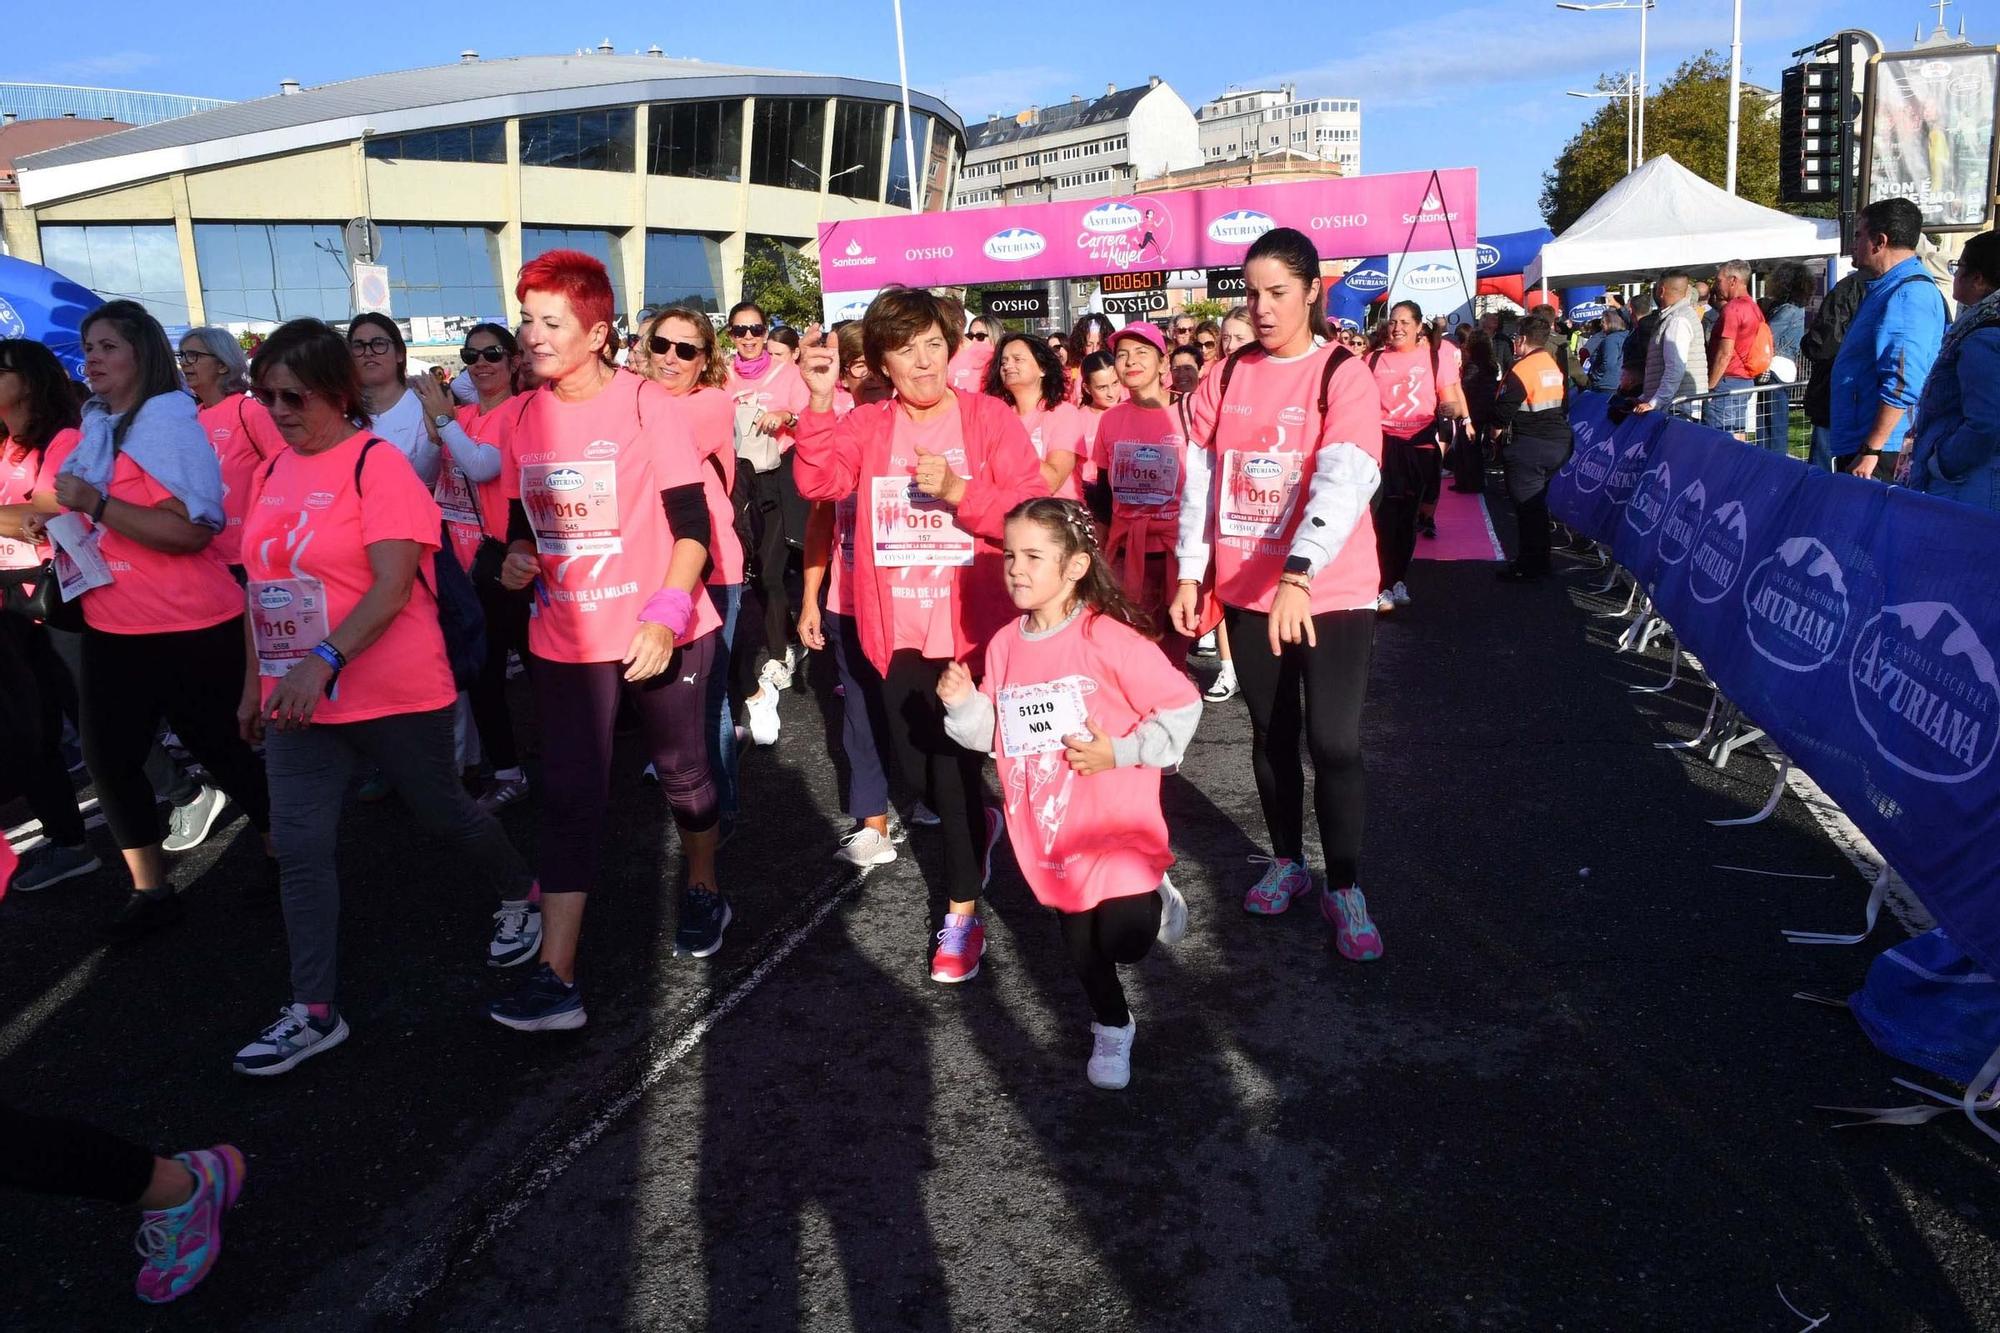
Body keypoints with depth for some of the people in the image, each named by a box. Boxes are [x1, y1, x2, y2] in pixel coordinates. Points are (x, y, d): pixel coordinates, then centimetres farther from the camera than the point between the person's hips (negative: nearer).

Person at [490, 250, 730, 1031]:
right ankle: (556, 978, 3)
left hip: (660, 633, -3)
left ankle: (702, 890, 41)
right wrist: (518, 558, -8)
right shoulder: (526, 417, 3)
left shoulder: (646, 405, -11)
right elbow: (525, 520, 15)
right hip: (565, 639, 4)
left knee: (681, 770, 13)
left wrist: (665, 617, -23)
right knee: (568, 797, 1)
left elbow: (691, 525, -12)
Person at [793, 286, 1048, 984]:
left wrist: (958, 490, -24)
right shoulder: (866, 425, 6)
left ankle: (962, 913, 13)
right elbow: (819, 482, -11)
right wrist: (821, 401, -19)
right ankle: (979, 826, 47)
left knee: (951, 757, -3)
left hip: (968, 621, -4)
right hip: (896, 625, 4)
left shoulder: (991, 419, -4)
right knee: (915, 762, 13)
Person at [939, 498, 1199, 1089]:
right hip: (1048, 832, 5)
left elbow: (1181, 707, -13)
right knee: (1080, 945, 16)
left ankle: (1154, 900, 21)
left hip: (1117, 824, -5)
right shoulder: (1004, 645, 1)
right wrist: (963, 704, -8)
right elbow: (994, 735, 10)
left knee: (1124, 941, -14)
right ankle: (1112, 1028, 43)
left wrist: (1118, 753, -17)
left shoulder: (1110, 637, -16)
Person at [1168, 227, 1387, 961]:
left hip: (1331, 592, -4)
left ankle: (1345, 889, 11)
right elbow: (1199, 477, 8)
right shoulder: (1228, 377, 5)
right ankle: (1287, 860, 31)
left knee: (1333, 741, -4)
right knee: (1272, 732, 15)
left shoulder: (1344, 376, -9)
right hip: (1248, 590, 4)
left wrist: (1300, 575, -35)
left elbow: (1346, 482, -23)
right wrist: (1190, 573, 3)